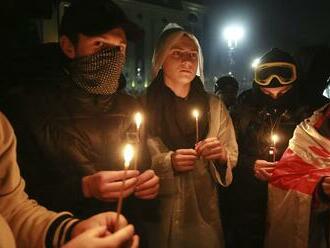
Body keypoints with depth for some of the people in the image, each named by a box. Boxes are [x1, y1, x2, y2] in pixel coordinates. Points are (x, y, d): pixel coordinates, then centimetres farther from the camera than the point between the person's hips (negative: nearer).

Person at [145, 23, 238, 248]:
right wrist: (168, 163, -22)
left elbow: (232, 157, 3)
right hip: (161, 214, -2)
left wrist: (221, 156, -18)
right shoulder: (143, 105, -7)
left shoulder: (214, 106, 2)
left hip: (204, 213, 3)